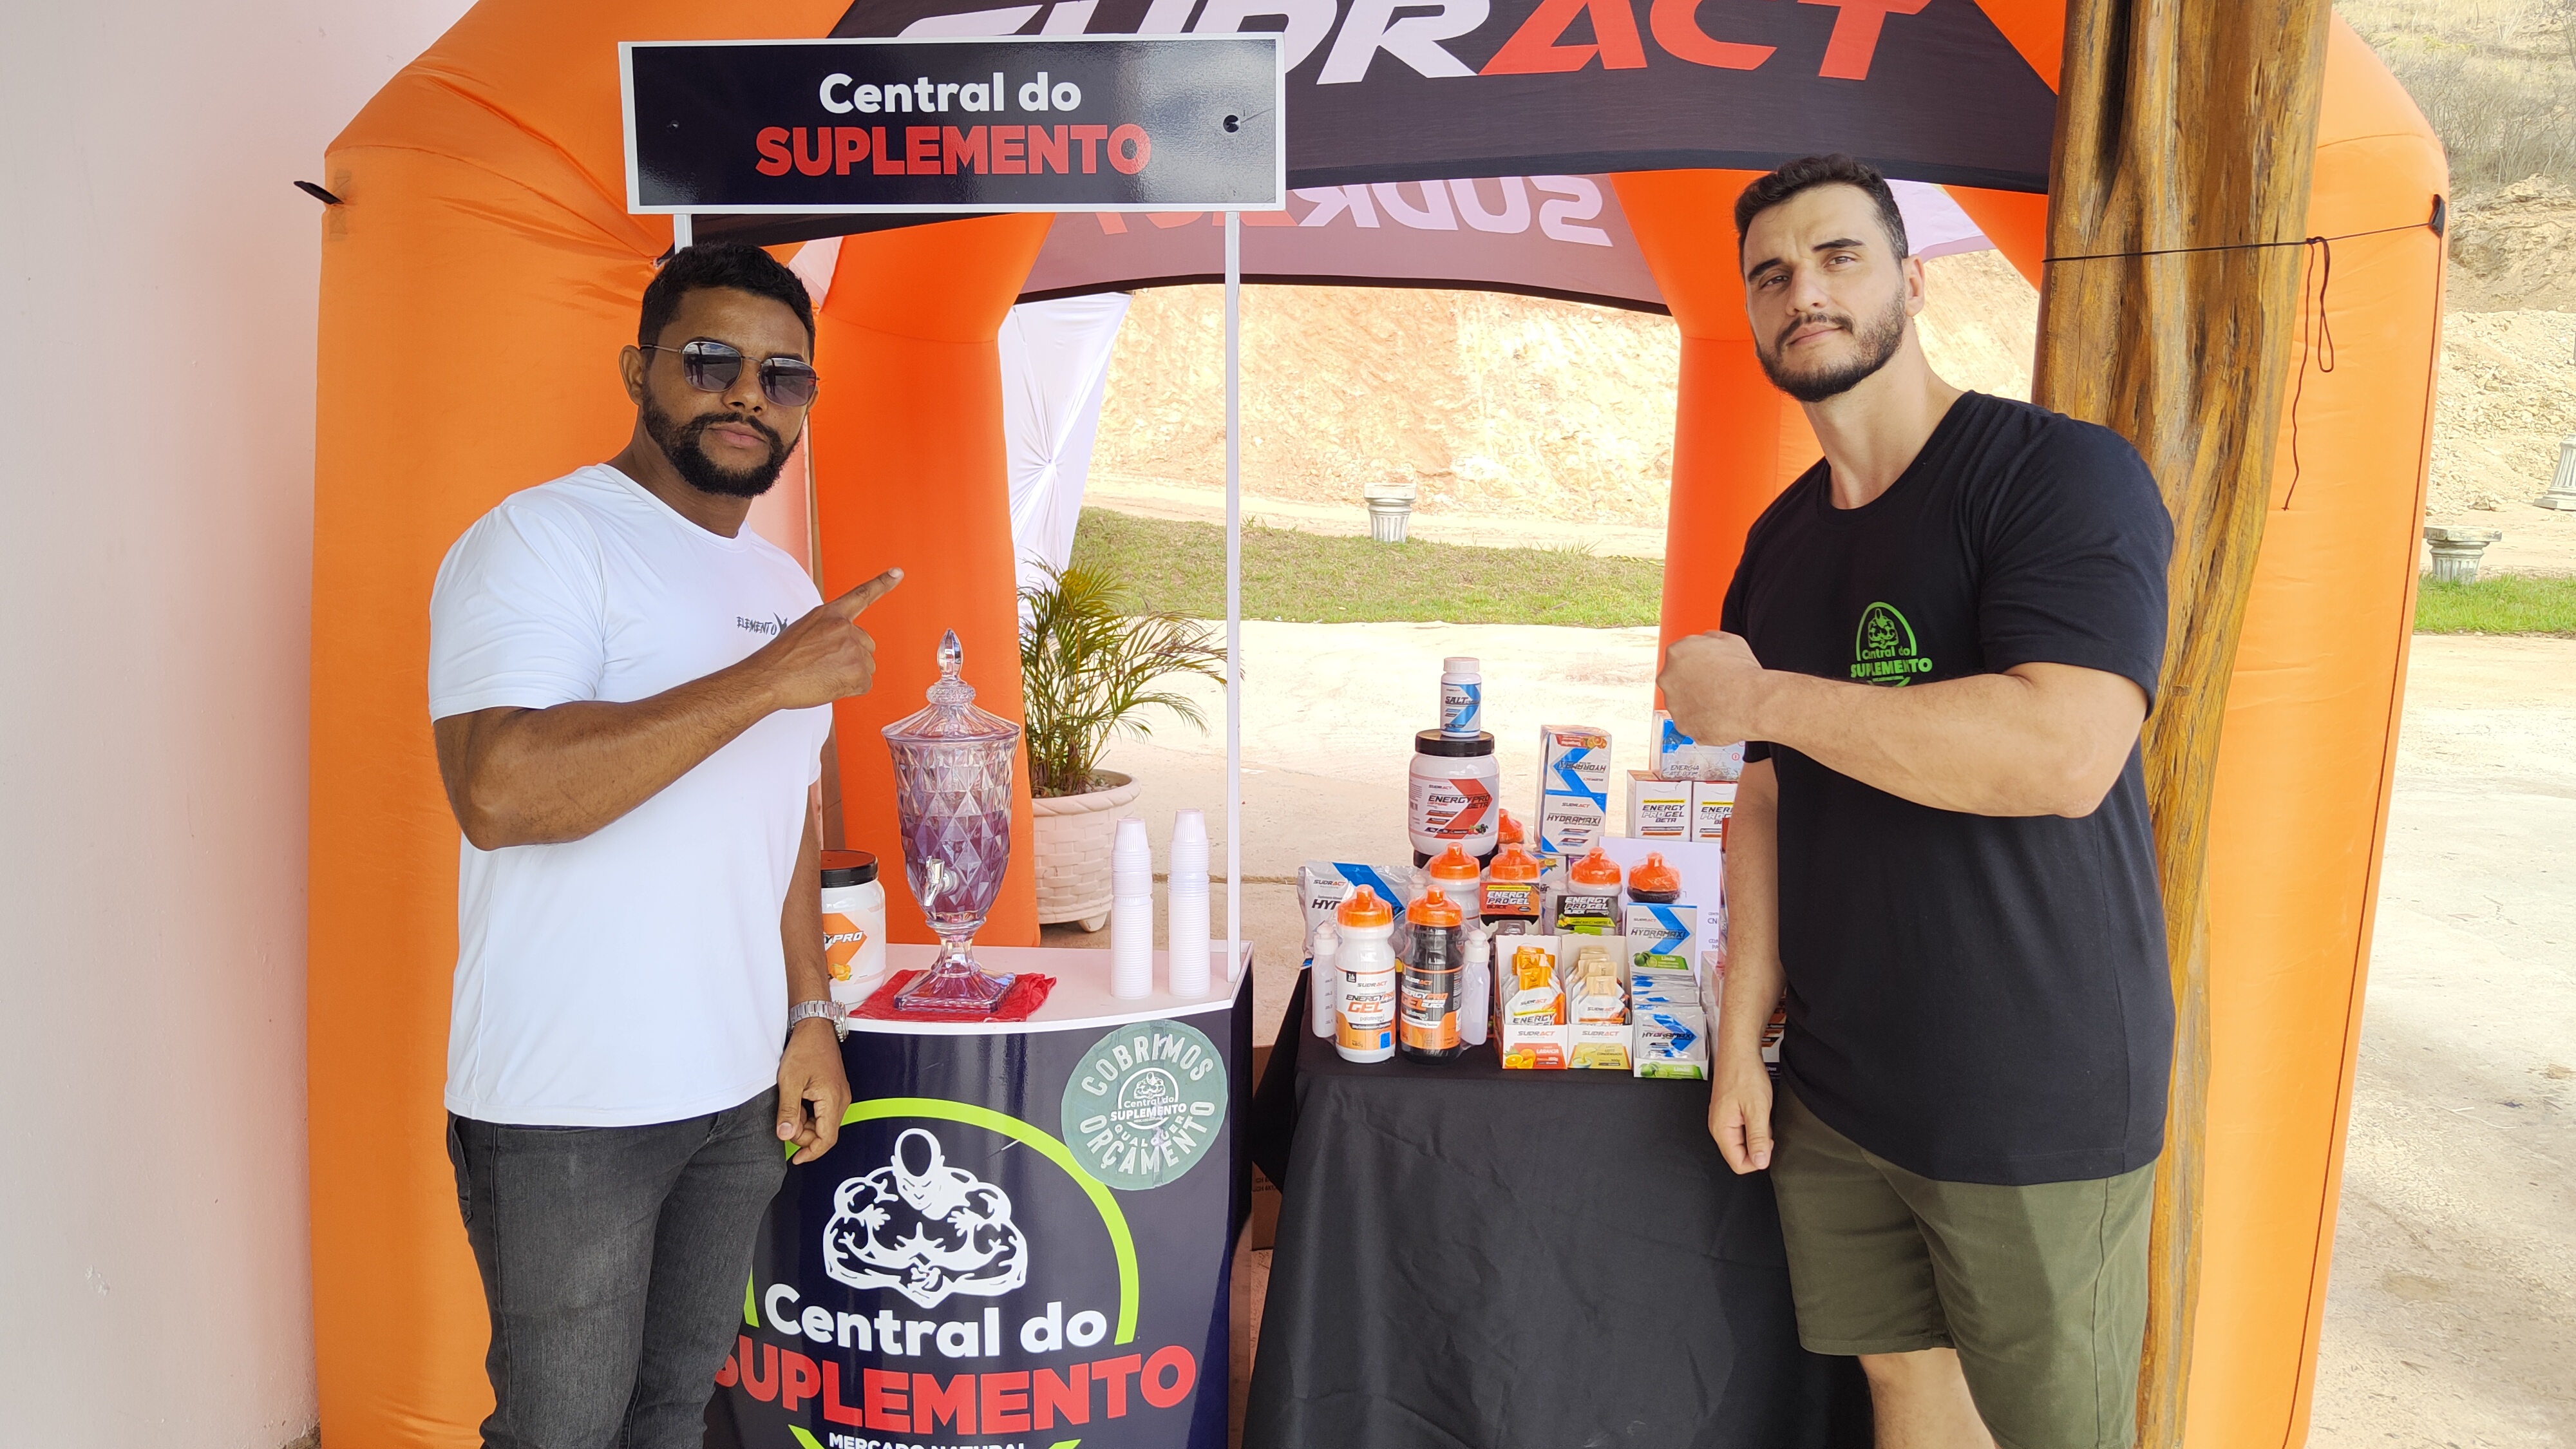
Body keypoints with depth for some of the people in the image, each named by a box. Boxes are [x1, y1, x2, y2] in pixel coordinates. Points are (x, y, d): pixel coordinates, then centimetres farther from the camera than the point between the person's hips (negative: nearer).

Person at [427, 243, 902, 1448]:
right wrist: (769, 679, -23)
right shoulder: (542, 539, -11)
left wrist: (810, 1018, 12)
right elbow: (499, 792, -27)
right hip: (567, 1112, -7)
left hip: (740, 1089, 7)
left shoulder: (783, 586, 13)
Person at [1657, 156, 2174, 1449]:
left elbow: (2064, 754, -28)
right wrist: (1740, 1036, 6)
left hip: (2038, 1099, -6)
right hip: (1838, 1089, 6)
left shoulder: (2063, 471, -13)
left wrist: (1756, 694, -21)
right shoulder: (1778, 542, 9)